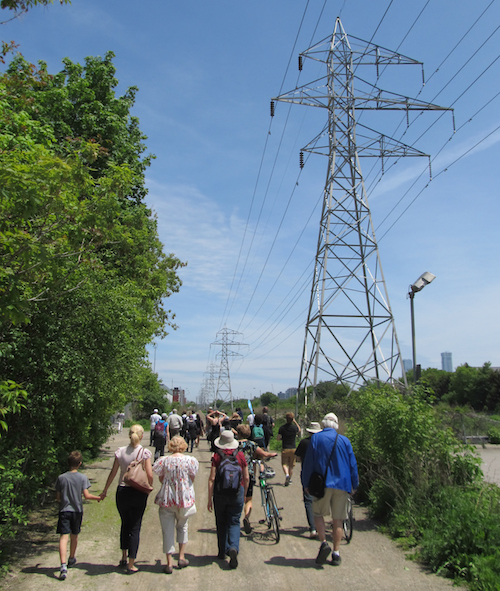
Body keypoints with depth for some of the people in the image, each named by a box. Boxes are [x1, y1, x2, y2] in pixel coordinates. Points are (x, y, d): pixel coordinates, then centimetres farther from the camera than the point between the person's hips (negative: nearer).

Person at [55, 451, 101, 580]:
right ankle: (71, 559, 39)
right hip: (77, 510, 1)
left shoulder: (61, 478, -3)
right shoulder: (83, 477, -7)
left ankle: (63, 566, -20)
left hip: (64, 510, -1)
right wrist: (98, 498, 5)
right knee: (74, 536, 19)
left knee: (64, 537, -6)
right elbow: (86, 495, -12)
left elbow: (58, 498, 2)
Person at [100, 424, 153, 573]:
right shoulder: (144, 452, -11)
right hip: (138, 493, -3)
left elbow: (113, 473, 3)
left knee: (125, 524, 21)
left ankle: (124, 558, 29)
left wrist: (105, 491, 15)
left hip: (122, 492, 3)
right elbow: (150, 475, -13)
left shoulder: (120, 452, -2)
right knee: (135, 527, 7)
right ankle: (131, 565, 9)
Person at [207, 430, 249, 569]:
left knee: (221, 523, 16)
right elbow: (246, 478, 2)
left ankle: (222, 552, 25)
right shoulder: (240, 455, -2)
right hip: (237, 493, 0)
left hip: (220, 494, 0)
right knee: (234, 522, 7)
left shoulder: (217, 456, -7)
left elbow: (212, 479, -9)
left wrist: (209, 499, -2)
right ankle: (233, 548, -16)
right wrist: (244, 495, 16)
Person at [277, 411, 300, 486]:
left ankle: (287, 474, -21)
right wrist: (295, 422, 18)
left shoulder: (282, 427, -8)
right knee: (291, 465, 14)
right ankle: (289, 479, 21)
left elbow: (278, 438, -7)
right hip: (293, 449, 1)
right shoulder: (294, 427, -5)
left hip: (285, 448, -1)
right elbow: (299, 430, 19)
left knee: (284, 464, 5)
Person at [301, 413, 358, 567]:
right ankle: (336, 554, 10)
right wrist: (354, 485, 17)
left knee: (318, 514, 12)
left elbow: (308, 463, -3)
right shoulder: (345, 440, 3)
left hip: (322, 484, -2)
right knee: (338, 519, 9)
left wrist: (306, 484, 5)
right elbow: (353, 465, 7)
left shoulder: (316, 438, -2)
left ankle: (324, 543, -6)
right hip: (341, 485, 2)